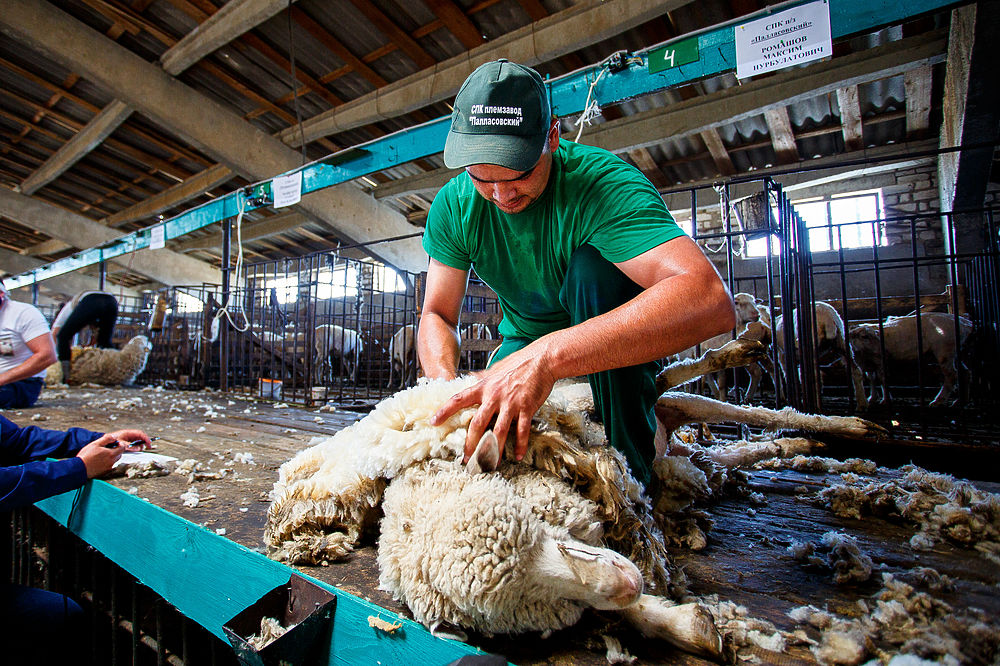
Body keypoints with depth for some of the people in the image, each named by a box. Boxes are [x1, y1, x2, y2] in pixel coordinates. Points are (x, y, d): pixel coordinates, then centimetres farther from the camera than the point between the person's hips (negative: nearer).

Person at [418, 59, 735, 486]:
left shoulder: (602, 182, -31)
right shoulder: (454, 204, -14)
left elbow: (711, 301, -46)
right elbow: (437, 315, -12)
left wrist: (547, 355, -54)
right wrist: (450, 394, -33)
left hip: (612, 338, -2)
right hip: (523, 339, 3)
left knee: (592, 265, -35)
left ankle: (629, 469, -24)